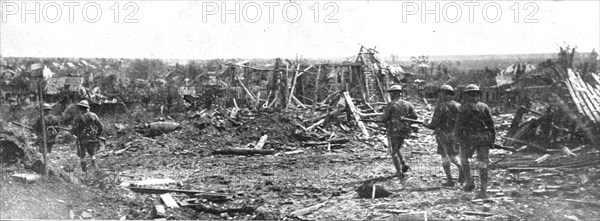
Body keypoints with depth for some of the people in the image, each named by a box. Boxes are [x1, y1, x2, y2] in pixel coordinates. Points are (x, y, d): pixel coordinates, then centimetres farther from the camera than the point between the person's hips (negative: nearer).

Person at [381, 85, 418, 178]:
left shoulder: (390, 105, -12)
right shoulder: (407, 104, 3)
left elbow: (384, 119, -13)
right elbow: (414, 116, 0)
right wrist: (405, 118, 13)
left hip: (394, 131, -5)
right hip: (404, 131, 5)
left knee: (394, 152, 7)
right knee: (397, 149, 25)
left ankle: (399, 171, 3)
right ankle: (404, 165, 10)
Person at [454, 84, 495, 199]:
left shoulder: (464, 108, -3)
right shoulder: (484, 107, 6)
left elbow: (459, 126, -10)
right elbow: (491, 124, 6)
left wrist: (460, 141, -9)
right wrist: (492, 139, 12)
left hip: (470, 138, -2)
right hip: (485, 138, 3)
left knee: (464, 158, 23)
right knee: (482, 164, 5)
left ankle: (469, 182, 13)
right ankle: (483, 191, 1)